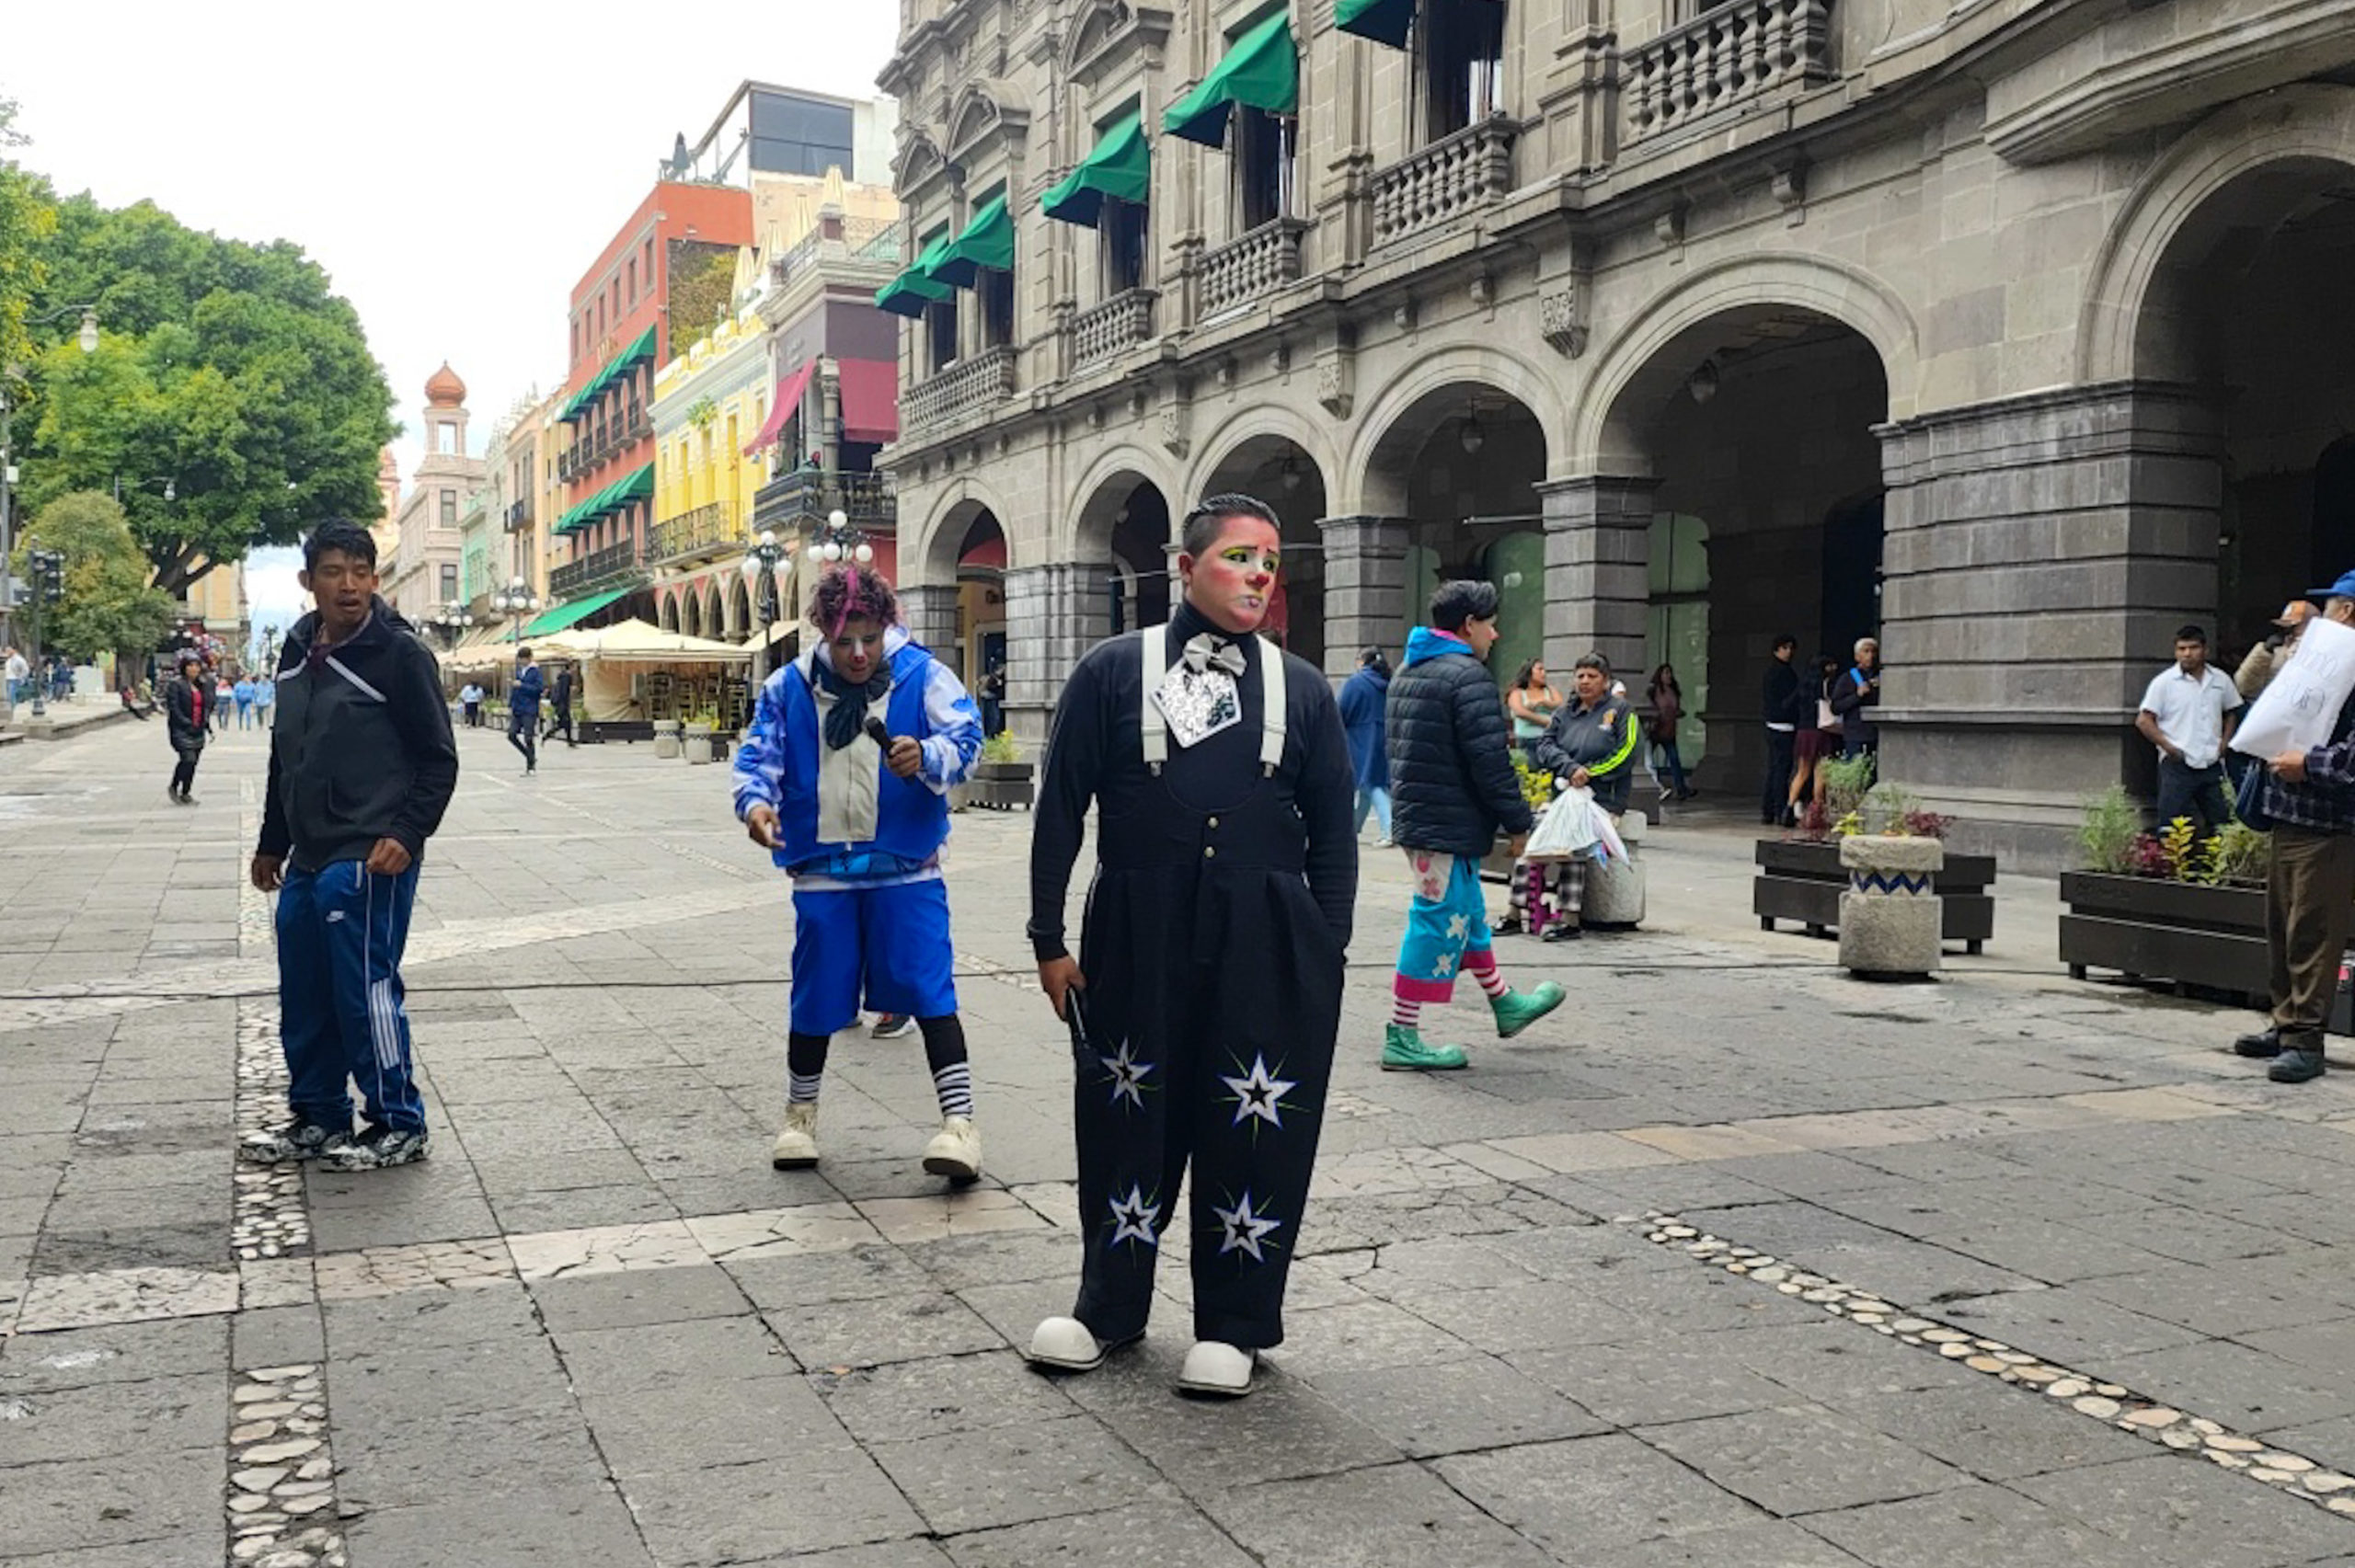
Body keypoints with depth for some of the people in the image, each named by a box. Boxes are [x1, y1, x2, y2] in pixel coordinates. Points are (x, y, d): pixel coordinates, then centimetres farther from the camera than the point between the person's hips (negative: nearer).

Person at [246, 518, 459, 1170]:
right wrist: (272, 843, 24)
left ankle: (398, 1126, 6)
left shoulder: (400, 653, -9)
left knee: (365, 989, -6)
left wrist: (407, 834, -18)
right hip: (307, 860, 7)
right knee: (303, 996, 13)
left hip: (369, 860, -7)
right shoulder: (297, 652, 12)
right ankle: (318, 1117, 27)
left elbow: (439, 759, -8)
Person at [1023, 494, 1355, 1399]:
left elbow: (1333, 836, 9)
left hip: (1264, 941, 1)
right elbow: (1060, 811, 3)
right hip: (1136, 933, -1)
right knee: (1126, 1119, 9)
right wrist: (1050, 940, 0)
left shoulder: (1302, 690, 7)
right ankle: (1107, 1307, 29)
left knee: (1252, 1129, 4)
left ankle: (1234, 1325, 21)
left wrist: (1327, 956, 3)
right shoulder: (1113, 671, 2)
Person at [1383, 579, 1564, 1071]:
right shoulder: (1468, 677, -17)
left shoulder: (1408, 673, 15)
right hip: (1448, 827, -11)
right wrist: (1520, 822, -12)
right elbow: (1490, 762, -21)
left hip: (1413, 817, 11)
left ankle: (1505, 1004, 38)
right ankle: (1402, 1039, -2)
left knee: (1468, 914, 22)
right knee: (1439, 924, -5)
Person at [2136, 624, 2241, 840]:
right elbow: (2143, 721, -6)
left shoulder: (2220, 680, 9)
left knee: (2220, 826, 9)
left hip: (2212, 765, 4)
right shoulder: (2164, 682, -4)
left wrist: (2224, 742, 6)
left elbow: (2232, 712, 22)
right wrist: (2169, 747, -12)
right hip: (2177, 766, -4)